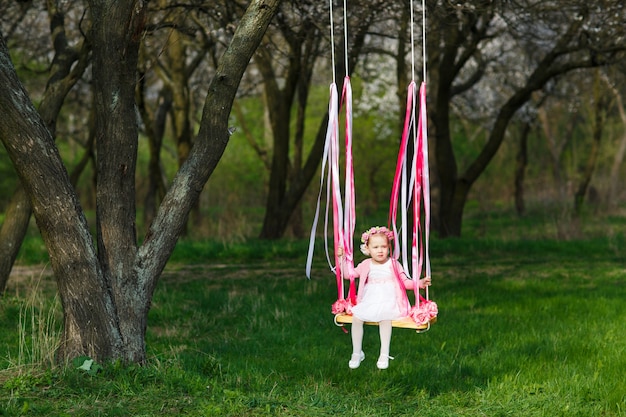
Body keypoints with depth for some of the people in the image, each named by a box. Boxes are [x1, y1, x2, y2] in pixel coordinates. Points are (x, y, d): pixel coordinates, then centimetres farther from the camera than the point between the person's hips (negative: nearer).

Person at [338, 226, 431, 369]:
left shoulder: (393, 264, 8)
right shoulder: (365, 265, 13)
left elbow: (406, 282, 9)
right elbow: (348, 274, 14)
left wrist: (420, 283, -7)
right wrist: (342, 258, 6)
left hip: (389, 303, -3)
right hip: (368, 303, 3)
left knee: (385, 316, -34)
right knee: (356, 317, -24)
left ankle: (384, 355, -26)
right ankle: (357, 353, -8)